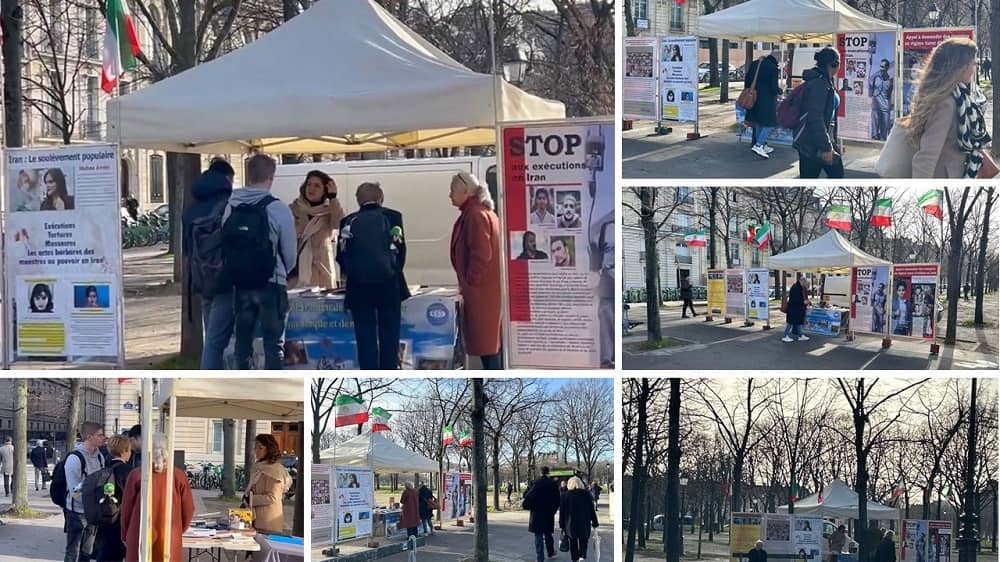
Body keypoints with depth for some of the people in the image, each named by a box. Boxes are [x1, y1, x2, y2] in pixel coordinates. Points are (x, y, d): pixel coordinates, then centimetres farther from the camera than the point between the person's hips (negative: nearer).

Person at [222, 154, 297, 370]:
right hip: (271, 286, -4)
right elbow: (290, 254, -8)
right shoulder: (278, 210, -13)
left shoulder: (230, 207, -2)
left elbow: (225, 246, -1)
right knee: (274, 343, 3)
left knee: (243, 340, 15)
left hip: (241, 285, 4)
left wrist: (240, 271, 13)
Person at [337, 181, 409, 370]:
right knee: (389, 337, 5)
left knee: (365, 338, 4)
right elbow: (401, 250, 3)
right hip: (389, 285, -1)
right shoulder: (392, 217, 1)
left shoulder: (348, 221, 4)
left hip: (359, 287, 1)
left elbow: (342, 255, 4)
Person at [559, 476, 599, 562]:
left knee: (573, 543, 13)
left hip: (571, 523, 0)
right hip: (584, 524, 0)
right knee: (583, 542, 9)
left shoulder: (566, 495, -3)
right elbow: (592, 509, 1)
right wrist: (594, 523, 7)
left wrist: (562, 525, 6)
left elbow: (562, 511, -1)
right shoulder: (586, 494, -1)